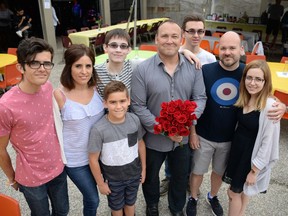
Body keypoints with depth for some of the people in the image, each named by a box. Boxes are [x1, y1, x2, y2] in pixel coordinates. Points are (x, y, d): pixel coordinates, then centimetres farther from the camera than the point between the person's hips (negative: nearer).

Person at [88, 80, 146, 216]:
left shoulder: (134, 120, -17)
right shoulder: (99, 129, -29)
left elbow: (140, 144, -1)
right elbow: (93, 159, -17)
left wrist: (143, 168, 7)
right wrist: (101, 183, -7)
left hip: (134, 173, 3)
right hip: (113, 179, -3)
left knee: (130, 202, 29)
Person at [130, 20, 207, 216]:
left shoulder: (193, 67, -7)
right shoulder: (143, 69, -16)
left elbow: (200, 98, -4)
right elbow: (137, 106, -16)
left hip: (183, 137, 2)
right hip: (153, 139, -2)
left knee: (180, 176, 24)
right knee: (151, 176, 23)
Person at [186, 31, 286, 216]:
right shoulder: (205, 70, -17)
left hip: (230, 138, 3)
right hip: (204, 136, -2)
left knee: (219, 172, 24)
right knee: (197, 172, 15)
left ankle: (213, 197, 51)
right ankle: (193, 199, 43)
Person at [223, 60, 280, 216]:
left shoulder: (269, 106, -24)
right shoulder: (243, 99, -2)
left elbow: (268, 142, -20)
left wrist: (254, 170, -15)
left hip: (251, 155, -6)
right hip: (236, 148, 6)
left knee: (234, 192, 10)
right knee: (241, 190, 23)